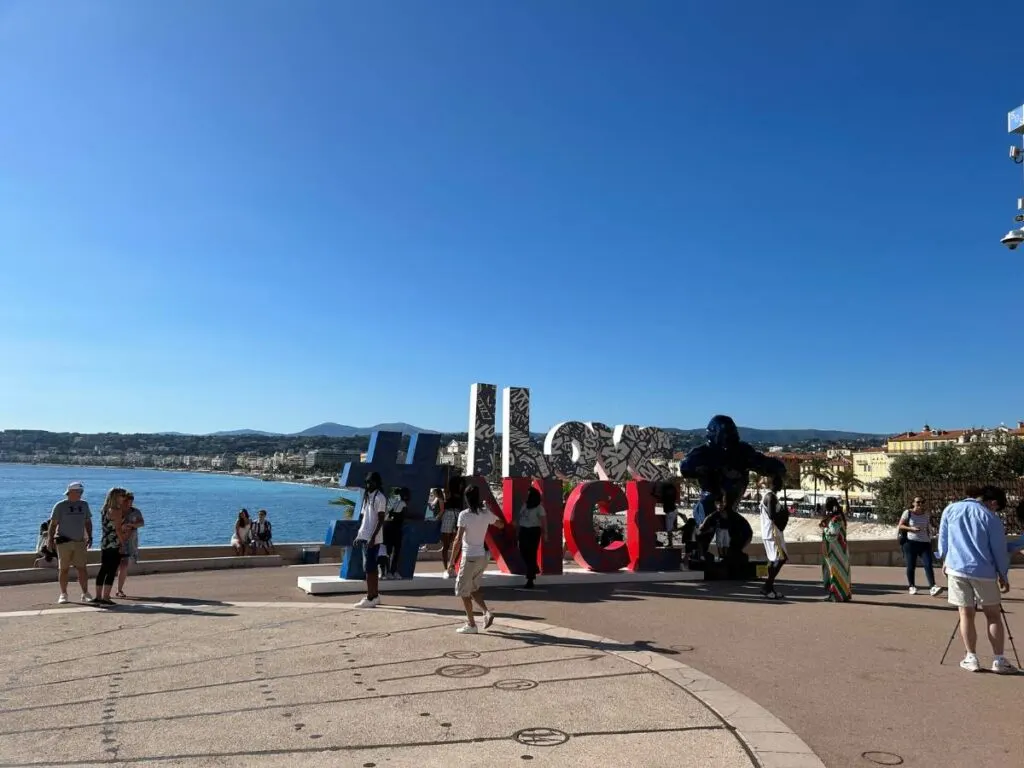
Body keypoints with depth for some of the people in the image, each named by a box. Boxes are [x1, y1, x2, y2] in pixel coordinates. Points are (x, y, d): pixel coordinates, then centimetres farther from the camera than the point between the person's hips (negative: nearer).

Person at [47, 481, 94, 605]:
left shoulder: (84, 504, 12)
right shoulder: (60, 506, -2)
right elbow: (53, 524, -3)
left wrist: (89, 537, 11)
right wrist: (49, 540, -10)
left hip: (80, 542, 3)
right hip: (64, 542, -3)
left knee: (82, 568, 0)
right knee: (63, 569, 3)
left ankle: (85, 594, 4)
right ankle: (63, 594, 13)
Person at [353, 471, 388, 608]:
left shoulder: (380, 498, -11)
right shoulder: (367, 497, 16)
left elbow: (381, 520, -15)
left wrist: (373, 537, -21)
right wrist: (358, 535, 15)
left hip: (373, 538, -9)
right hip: (365, 537, 9)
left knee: (369, 567, -9)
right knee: (371, 567, 13)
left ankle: (370, 598, -6)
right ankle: (375, 595, 21)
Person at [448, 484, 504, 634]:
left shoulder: (464, 515, -14)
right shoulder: (486, 513, 2)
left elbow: (458, 539, -16)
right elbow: (501, 525, 21)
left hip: (470, 557, -6)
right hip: (482, 556, 6)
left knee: (463, 590, 8)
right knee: (473, 587, 22)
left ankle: (471, 624, 9)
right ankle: (487, 612, 5)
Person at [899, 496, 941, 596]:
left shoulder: (927, 514, 8)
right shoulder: (907, 513, -5)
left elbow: (929, 528, 20)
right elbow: (900, 526, -4)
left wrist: (930, 540, 19)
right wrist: (911, 528, -19)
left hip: (924, 543, 3)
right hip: (910, 542, -3)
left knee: (928, 565, -10)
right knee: (911, 566, 3)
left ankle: (932, 587, -15)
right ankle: (912, 586, 15)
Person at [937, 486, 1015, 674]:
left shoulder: (950, 510, 6)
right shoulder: (991, 518, -4)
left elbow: (943, 539, 13)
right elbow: (999, 550, 0)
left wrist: (945, 561, 26)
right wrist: (1003, 576, 11)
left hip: (956, 569, 2)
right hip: (984, 572, -2)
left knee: (966, 615, 7)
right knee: (993, 615, 9)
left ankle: (971, 659, 8)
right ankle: (998, 660, 10)